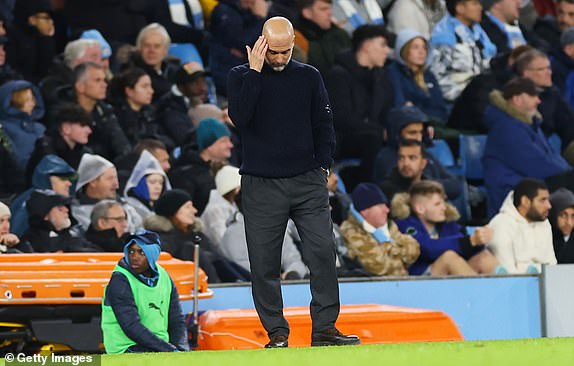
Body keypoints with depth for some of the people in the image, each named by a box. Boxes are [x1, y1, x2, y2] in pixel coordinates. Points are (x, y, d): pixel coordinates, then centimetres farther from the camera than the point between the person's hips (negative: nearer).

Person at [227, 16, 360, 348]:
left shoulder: (309, 77, 10)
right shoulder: (242, 77, 4)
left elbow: (323, 123, 14)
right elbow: (239, 117, -13)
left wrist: (323, 167, 4)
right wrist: (255, 71, -13)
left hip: (308, 183, 1)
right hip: (261, 184, -1)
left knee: (323, 252, -9)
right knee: (264, 262, -2)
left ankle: (325, 327, -4)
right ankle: (277, 333, 5)